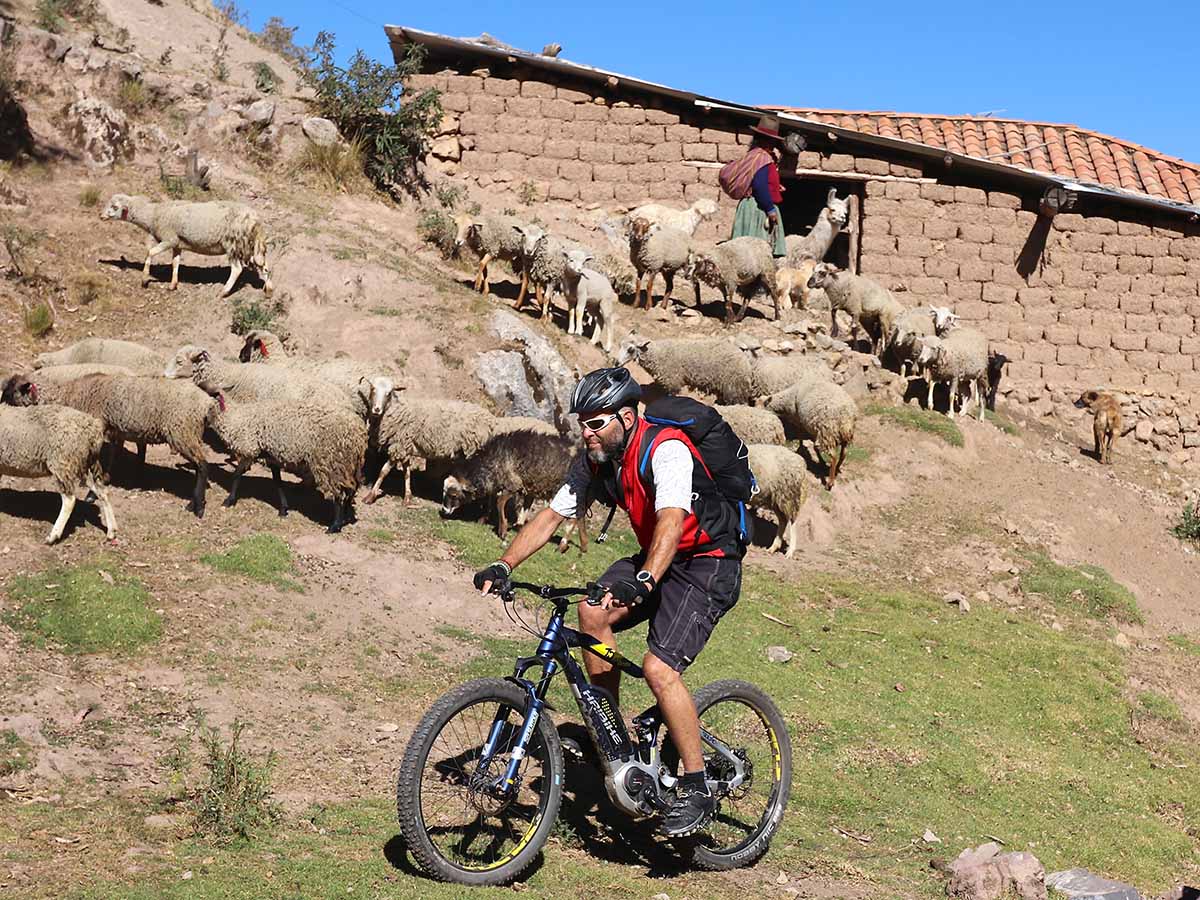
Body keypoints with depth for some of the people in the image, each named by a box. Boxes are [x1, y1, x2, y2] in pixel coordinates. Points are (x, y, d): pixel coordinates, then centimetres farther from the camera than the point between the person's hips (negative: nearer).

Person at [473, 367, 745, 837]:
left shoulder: (665, 450, -26)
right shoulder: (595, 460, -3)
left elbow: (671, 520, -41)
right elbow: (551, 515, -3)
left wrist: (643, 582, -57)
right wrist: (504, 565, -17)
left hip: (710, 565, -8)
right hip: (656, 559, 8)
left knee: (658, 667, -22)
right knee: (592, 611, -15)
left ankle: (697, 790, -8)